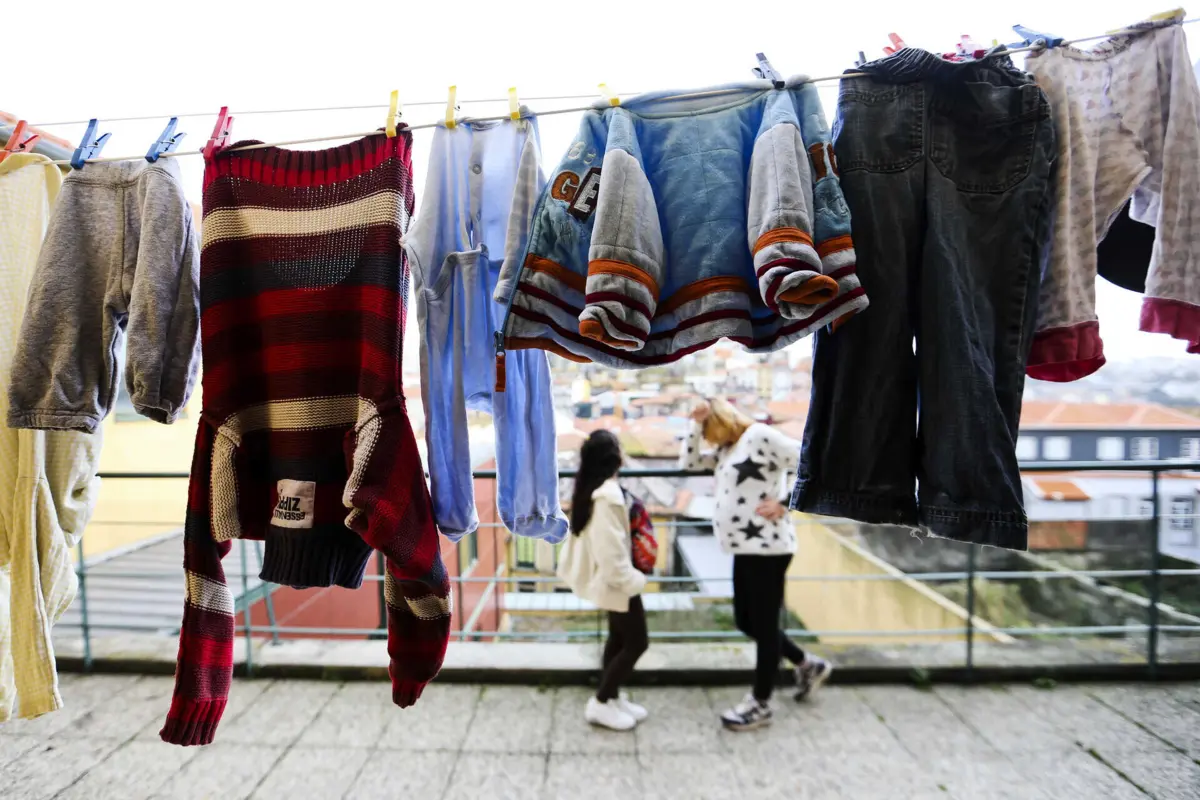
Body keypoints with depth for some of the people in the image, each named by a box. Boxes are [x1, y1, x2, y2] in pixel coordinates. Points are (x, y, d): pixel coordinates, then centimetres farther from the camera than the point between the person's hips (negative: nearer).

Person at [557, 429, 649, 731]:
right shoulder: (608, 494, -27)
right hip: (615, 579, -9)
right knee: (636, 642, 2)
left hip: (607, 577, 9)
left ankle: (612, 697, 31)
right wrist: (631, 580, -18)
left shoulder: (588, 488, 3)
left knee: (618, 638, 19)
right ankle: (600, 704, 12)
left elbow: (586, 534, 10)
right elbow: (611, 547, -27)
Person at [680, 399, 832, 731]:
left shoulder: (759, 435, -13)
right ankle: (808, 665, 37)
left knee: (764, 625, 4)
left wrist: (784, 504, -16)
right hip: (746, 548, 10)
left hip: (767, 547, -10)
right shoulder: (727, 449, 14)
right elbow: (689, 463, 16)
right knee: (746, 622, 18)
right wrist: (695, 424, 7)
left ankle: (760, 705, 19)